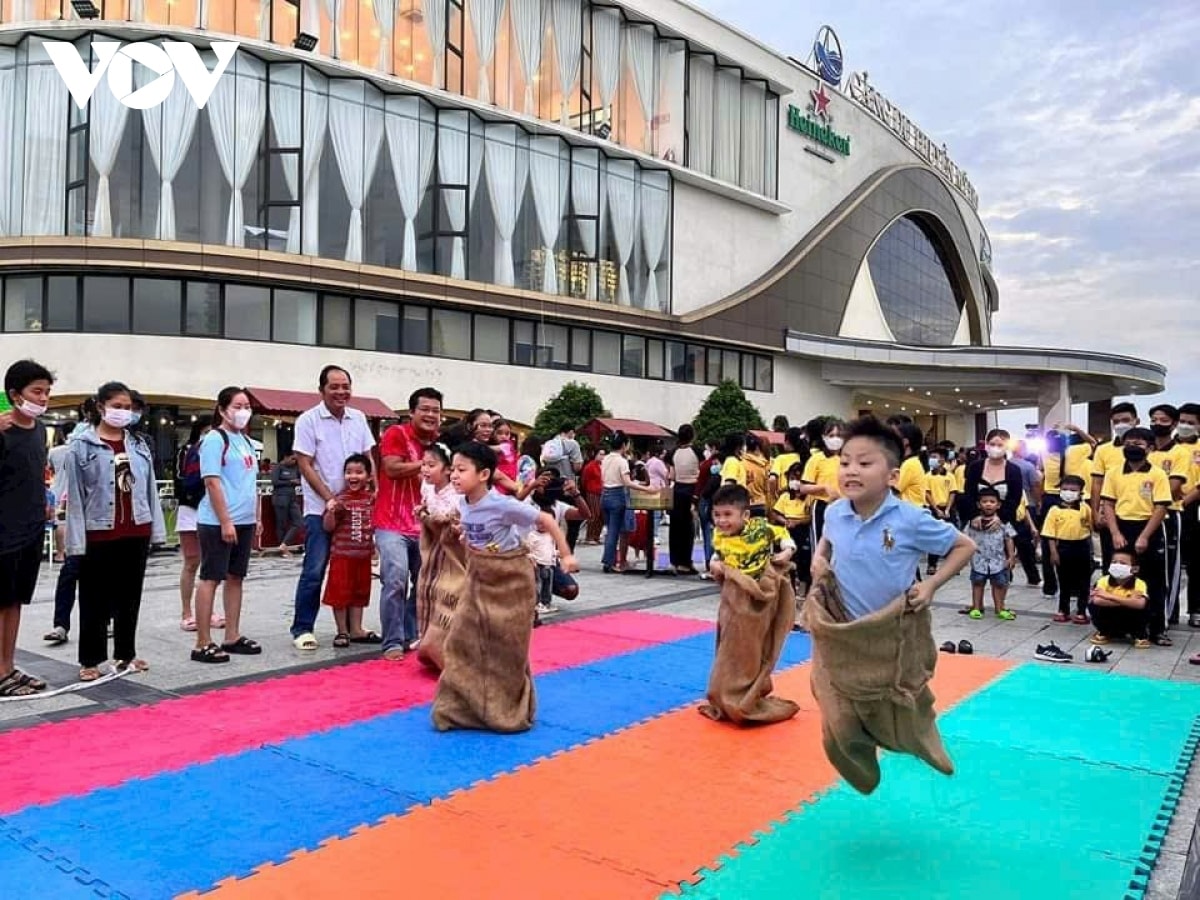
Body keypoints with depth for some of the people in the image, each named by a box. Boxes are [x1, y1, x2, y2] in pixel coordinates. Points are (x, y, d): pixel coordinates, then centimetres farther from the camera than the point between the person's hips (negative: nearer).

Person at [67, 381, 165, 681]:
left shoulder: (139, 446, 9)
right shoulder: (82, 447, -4)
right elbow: (75, 497, -6)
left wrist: (156, 530, 5)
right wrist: (77, 540, -10)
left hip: (136, 533, 4)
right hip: (99, 535, -4)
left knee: (130, 597, 13)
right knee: (95, 600, 5)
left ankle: (126, 654, 24)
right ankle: (90, 660, 16)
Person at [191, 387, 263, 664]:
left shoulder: (246, 441, 15)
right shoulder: (215, 439, -9)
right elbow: (212, 483, -16)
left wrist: (256, 518, 16)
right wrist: (225, 521, -19)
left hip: (244, 522, 8)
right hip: (217, 523, -8)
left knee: (235, 577, 12)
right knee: (210, 578, -3)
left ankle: (233, 637, 20)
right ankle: (203, 644, 2)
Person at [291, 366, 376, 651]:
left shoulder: (359, 419, 7)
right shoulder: (308, 420, -7)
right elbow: (305, 466, -9)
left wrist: (375, 492, -1)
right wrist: (330, 499, -14)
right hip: (321, 508, -4)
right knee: (314, 570, -3)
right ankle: (302, 628, 8)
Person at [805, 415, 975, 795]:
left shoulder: (911, 519, -20)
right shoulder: (834, 513, -7)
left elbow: (965, 546, -8)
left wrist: (931, 585, -15)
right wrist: (818, 560, -1)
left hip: (894, 637, -3)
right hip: (844, 636, 3)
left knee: (899, 719, 17)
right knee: (839, 730, 10)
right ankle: (864, 775, 39)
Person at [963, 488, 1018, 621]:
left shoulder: (1003, 522, -4)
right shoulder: (974, 521, -4)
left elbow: (1008, 539, -1)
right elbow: (967, 539, 3)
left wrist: (1011, 556, -4)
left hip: (998, 560, 0)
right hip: (979, 560, 0)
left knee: (999, 584, 9)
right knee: (978, 583, 9)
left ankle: (1000, 609, 21)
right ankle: (976, 608, 18)